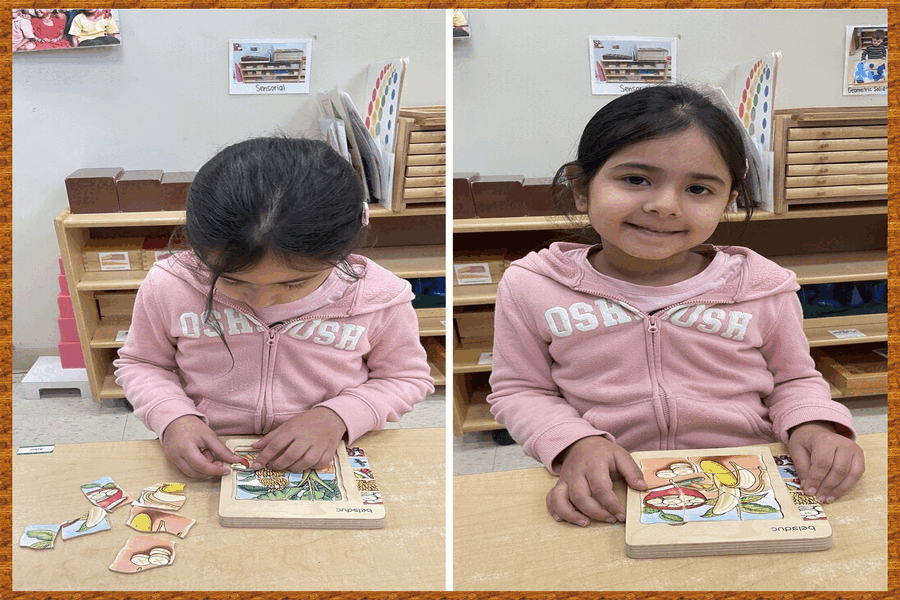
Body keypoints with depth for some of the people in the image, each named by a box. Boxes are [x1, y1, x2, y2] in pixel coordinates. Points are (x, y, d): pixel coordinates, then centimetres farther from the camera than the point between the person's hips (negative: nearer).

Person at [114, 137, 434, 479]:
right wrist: (173, 418, -13)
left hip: (325, 464, 0)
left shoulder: (378, 299, -14)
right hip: (206, 466, 1)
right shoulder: (168, 287, -11)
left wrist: (337, 416, -15)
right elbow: (141, 364, 7)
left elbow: (409, 377, 2)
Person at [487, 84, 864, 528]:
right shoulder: (531, 285, -4)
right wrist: (576, 445, -15)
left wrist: (812, 427, -9)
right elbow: (520, 391, 3)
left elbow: (793, 380, 13)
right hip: (609, 490, -1)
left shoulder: (763, 286, 0)